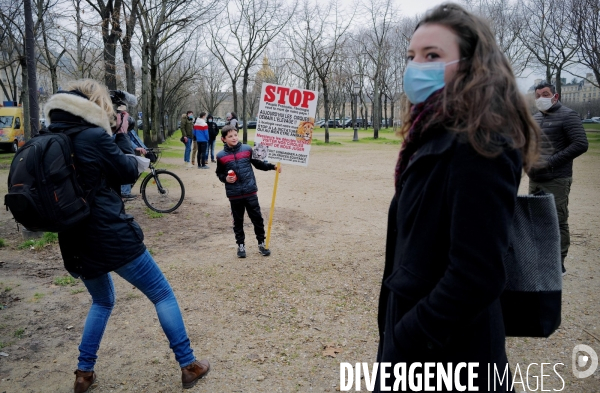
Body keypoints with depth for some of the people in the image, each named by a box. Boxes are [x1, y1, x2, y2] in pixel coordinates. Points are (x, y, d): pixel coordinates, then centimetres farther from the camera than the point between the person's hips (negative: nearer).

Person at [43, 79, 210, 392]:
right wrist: (122, 136, 8)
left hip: (75, 244, 7)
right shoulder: (95, 137, -14)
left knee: (102, 301, 30)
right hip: (114, 239, -7)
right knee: (163, 296, 10)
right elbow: (129, 172, -2)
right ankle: (188, 366, 16)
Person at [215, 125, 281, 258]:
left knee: (257, 218, 6)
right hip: (234, 195, 0)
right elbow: (219, 173, 11)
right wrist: (225, 178, -9)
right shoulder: (221, 156, -2)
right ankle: (241, 245, 25)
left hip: (250, 192, 0)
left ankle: (261, 243, 20)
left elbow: (258, 163, 9)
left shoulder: (247, 149, 0)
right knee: (238, 221, 11)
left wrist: (272, 166, -1)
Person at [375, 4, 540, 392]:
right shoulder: (438, 136, 6)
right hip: (419, 326, 8)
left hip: (446, 351, -8)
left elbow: (476, 277, -26)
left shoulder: (477, 146, -22)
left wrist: (400, 345, -18)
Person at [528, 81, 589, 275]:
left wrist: (550, 162, -18)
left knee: (557, 221, -3)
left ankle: (558, 264, 6)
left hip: (556, 181, -7)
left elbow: (581, 144, -14)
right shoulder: (535, 118, 15)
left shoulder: (567, 115, -6)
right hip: (535, 180, 7)